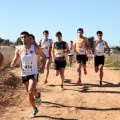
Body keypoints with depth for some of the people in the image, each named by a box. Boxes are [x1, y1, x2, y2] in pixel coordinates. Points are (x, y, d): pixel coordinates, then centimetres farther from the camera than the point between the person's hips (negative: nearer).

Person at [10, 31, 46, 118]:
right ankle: (35, 110, 33)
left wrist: (43, 68, -4)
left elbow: (44, 57, 4)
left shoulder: (35, 48, -10)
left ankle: (38, 95, 10)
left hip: (33, 73, -3)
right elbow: (14, 62, 2)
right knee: (30, 94, 12)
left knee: (31, 90, -26)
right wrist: (12, 64, -22)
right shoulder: (18, 50, -4)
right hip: (24, 75, 3)